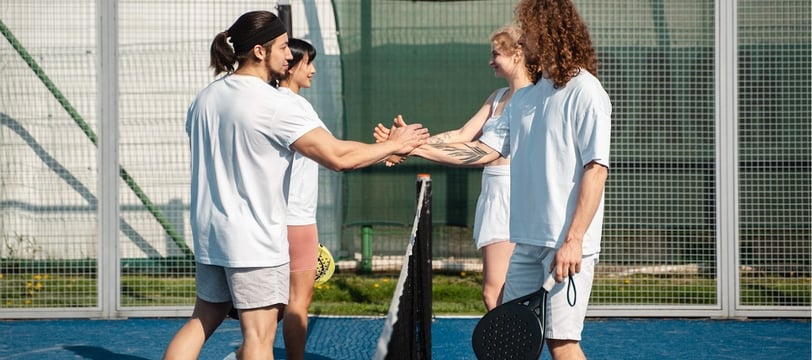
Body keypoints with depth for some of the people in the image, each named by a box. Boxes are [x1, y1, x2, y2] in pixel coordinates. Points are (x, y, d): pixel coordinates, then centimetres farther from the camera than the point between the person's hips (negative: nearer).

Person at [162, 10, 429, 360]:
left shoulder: (203, 99, 7)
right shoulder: (274, 104, -17)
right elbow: (338, 156, -20)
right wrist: (394, 145, -6)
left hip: (209, 234, 8)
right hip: (255, 240, -8)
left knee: (203, 319, 16)